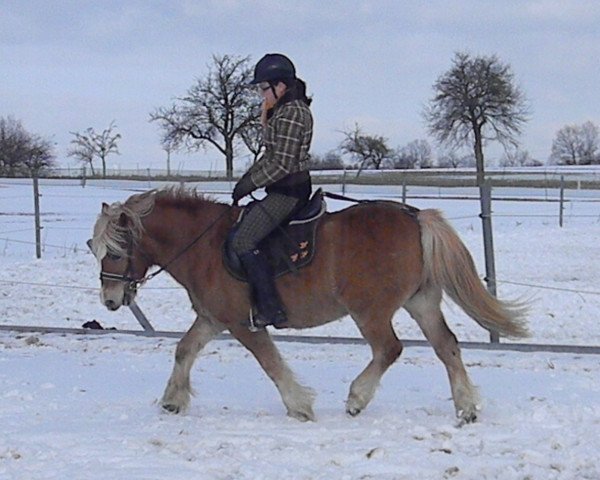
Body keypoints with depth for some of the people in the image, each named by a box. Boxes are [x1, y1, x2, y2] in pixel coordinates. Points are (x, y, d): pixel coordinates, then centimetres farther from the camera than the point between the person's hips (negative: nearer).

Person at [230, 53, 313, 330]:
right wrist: (247, 179, 7)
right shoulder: (282, 110, 16)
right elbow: (271, 155, 20)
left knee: (242, 241, -17)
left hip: (288, 191, -11)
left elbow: (282, 163, -20)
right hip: (282, 190, 11)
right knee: (238, 230, 18)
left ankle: (270, 310, -17)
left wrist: (249, 183, -13)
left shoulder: (292, 113, -17)